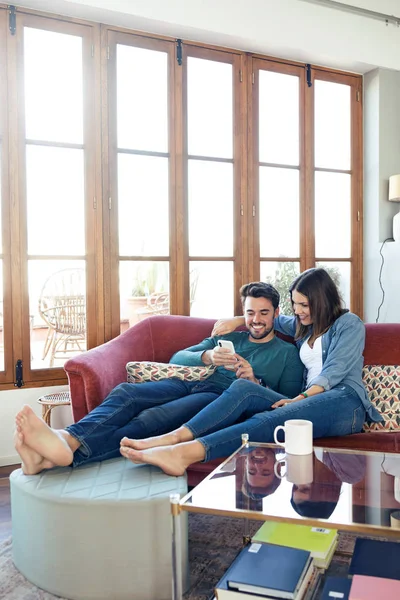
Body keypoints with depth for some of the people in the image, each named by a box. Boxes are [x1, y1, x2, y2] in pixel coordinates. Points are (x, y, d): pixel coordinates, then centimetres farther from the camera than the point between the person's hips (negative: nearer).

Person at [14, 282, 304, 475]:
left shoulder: (287, 352, 19)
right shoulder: (227, 338, 30)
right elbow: (177, 358, 18)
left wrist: (254, 382, -9)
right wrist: (207, 356, -4)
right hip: (188, 384, 5)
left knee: (152, 418, -34)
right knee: (125, 392, -26)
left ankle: (69, 453, -53)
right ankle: (66, 439, -48)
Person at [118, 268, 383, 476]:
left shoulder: (349, 324, 7)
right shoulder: (305, 326, 27)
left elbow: (334, 371, -6)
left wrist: (300, 398, -18)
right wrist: (238, 320, 27)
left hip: (345, 402, -6)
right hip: (310, 401, 6)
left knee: (271, 420, -36)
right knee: (244, 388, -23)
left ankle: (185, 452, -54)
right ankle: (175, 437, -39)